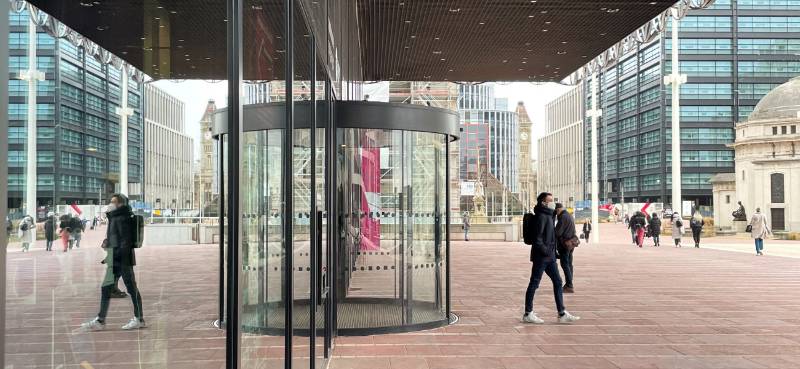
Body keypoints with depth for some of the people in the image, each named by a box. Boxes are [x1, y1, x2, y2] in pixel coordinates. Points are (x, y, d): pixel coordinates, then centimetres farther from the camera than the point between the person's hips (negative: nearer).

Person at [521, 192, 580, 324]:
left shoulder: (548, 215, 16)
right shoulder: (541, 216, -14)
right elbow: (537, 238, -21)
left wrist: (552, 251, 15)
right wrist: (545, 250, -21)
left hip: (549, 257, 10)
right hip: (541, 256, -10)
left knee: (557, 282, 9)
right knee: (534, 283, -1)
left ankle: (562, 314, 12)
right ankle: (528, 314, 8)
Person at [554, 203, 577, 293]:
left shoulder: (563, 217, -14)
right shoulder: (569, 216, 18)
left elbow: (557, 232, -18)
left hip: (564, 244, -10)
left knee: (565, 264, -8)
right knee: (569, 264, 12)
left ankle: (569, 286, -10)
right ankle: (568, 285, 17)